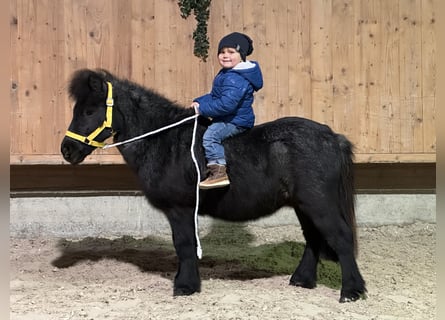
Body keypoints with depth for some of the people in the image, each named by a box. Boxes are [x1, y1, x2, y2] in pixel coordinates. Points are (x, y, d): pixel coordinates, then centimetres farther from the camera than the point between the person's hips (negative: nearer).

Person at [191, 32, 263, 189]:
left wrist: (202, 109, -23)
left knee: (210, 135, -29)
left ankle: (219, 172, -32)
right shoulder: (225, 74, 14)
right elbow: (214, 96, 22)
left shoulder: (236, 79, -23)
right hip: (227, 120, 12)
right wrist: (199, 102, 4)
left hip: (236, 121, -12)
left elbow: (226, 105, -32)